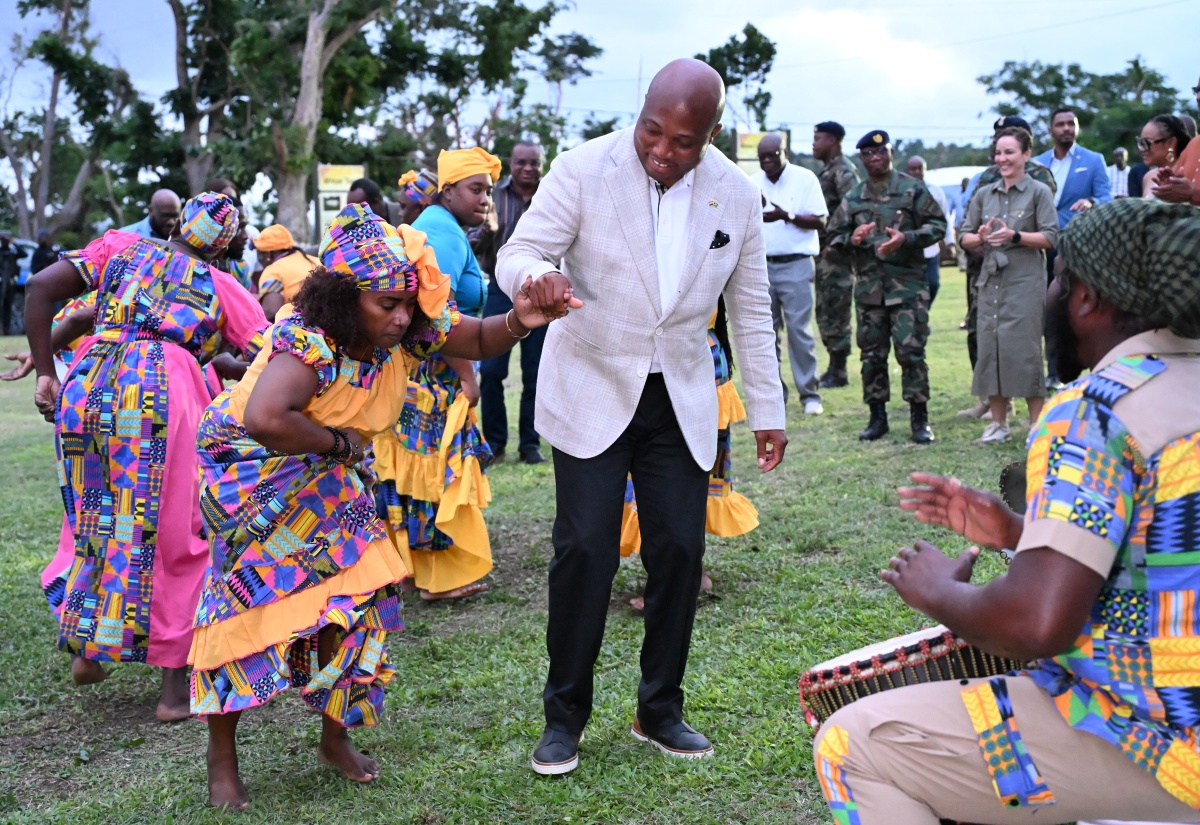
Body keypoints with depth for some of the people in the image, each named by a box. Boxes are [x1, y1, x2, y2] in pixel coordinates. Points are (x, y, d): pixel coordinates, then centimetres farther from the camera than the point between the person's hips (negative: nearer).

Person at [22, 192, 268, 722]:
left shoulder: (120, 247, 24)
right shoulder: (221, 285, 20)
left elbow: (40, 288, 11)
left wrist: (45, 372, 12)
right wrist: (219, 363, 32)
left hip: (87, 385, 3)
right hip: (164, 387, -2)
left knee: (97, 515, 21)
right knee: (176, 532, 6)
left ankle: (88, 645, 27)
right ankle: (176, 682, 10)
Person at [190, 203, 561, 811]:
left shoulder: (410, 327, -16)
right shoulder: (308, 344, -36)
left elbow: (476, 340, -4)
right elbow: (264, 420, -52)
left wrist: (517, 322, -27)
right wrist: (340, 443, -36)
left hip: (325, 481, 6)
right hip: (252, 470, -6)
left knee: (360, 595, 1)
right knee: (247, 603, -4)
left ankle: (335, 736, 22)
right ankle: (222, 762, 14)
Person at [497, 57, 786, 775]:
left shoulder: (738, 195, -2)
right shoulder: (584, 170, -11)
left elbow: (751, 309, 7)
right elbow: (517, 253, -11)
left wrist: (768, 411, 8)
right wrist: (538, 276, -37)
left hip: (680, 400, 3)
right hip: (593, 392, -2)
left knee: (680, 552, 2)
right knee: (585, 550, -6)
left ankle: (661, 711, 20)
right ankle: (565, 716, 11)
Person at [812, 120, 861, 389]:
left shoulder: (843, 171, -12)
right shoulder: (827, 171, 17)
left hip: (836, 255, -10)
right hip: (825, 253, 10)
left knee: (835, 314, -5)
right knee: (825, 313, 13)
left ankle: (838, 372, 2)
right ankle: (834, 368, 20)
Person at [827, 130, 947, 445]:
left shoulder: (912, 189, 3)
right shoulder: (853, 198, 12)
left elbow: (938, 225, 1)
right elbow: (834, 237, 15)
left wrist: (906, 238, -15)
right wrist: (852, 240, -8)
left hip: (908, 284, -3)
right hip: (868, 286, 4)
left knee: (911, 351, -6)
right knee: (872, 354, 7)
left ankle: (919, 419, 3)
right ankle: (877, 416, 17)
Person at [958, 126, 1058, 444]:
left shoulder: (1039, 192, 0)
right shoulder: (984, 194, 13)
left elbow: (1050, 238, -6)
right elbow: (965, 237, 13)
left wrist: (1014, 235, -19)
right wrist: (980, 238, -8)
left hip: (1025, 281, -5)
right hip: (991, 280, 5)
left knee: (1024, 348, -6)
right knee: (990, 346, 4)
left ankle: (1037, 423, 3)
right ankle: (998, 423, 14)